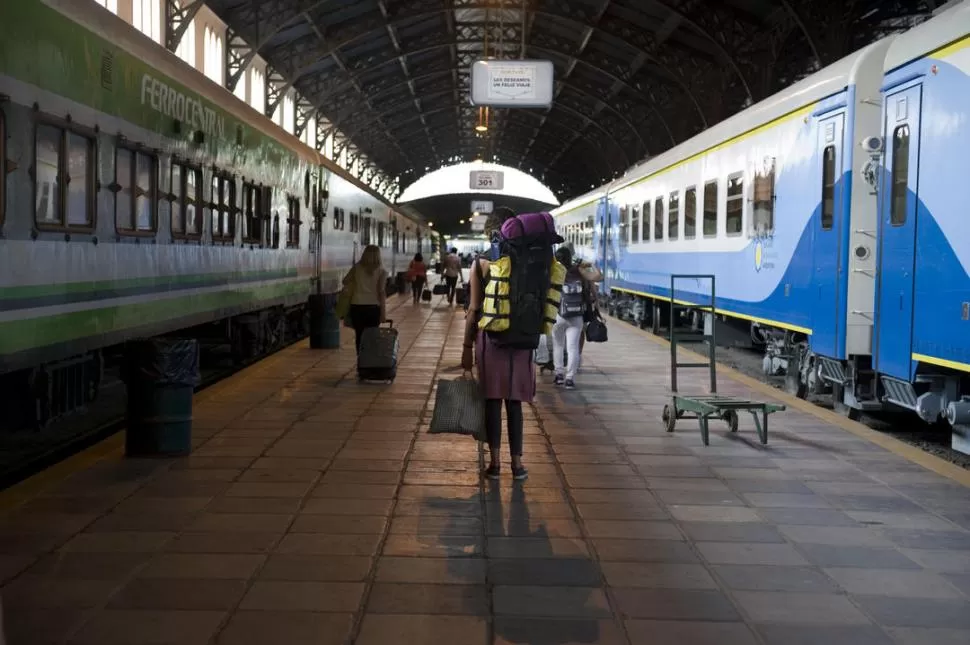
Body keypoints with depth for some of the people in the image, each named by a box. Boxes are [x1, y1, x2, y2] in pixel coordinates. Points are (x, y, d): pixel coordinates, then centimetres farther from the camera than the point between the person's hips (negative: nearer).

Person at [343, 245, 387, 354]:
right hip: (373, 307, -1)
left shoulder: (357, 268, 3)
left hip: (357, 306, 1)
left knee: (359, 335, 7)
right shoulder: (381, 271, -3)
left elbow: (345, 281, 7)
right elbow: (382, 292, -9)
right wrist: (383, 312, -7)